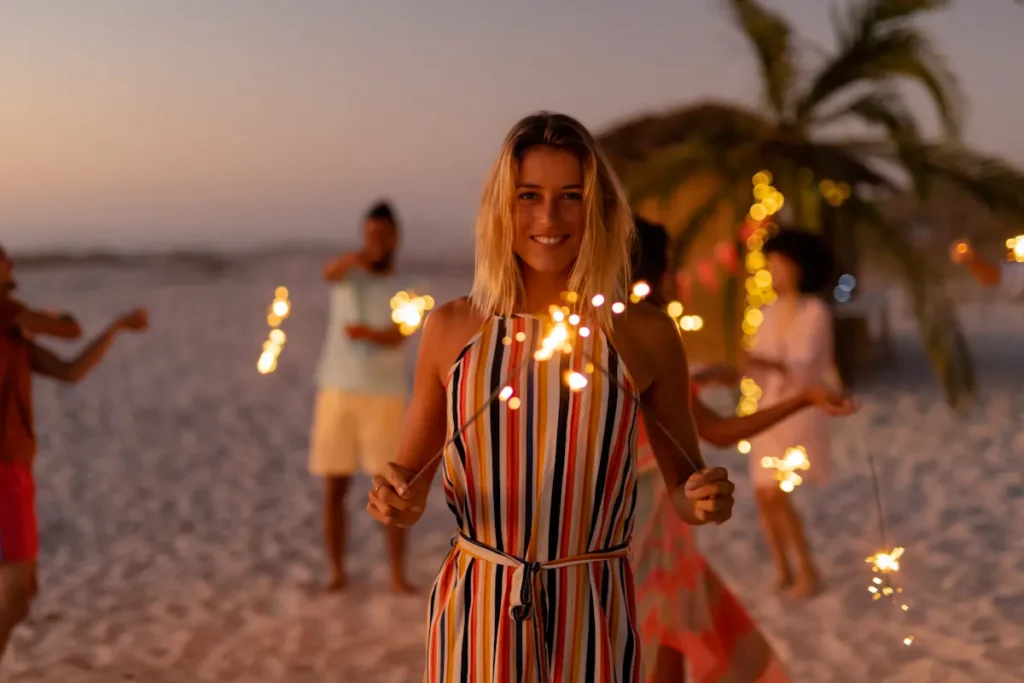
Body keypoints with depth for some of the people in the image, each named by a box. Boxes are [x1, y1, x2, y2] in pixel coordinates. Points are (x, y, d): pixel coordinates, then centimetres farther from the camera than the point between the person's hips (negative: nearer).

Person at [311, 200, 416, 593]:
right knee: (334, 490, 2)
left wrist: (368, 333, -42)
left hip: (385, 398, 0)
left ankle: (398, 575, 8)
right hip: (338, 394, 1)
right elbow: (328, 273, -24)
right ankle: (337, 572, 15)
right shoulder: (349, 271, 4)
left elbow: (397, 338, -18)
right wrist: (360, 255, -48)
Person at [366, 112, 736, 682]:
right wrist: (398, 501, -13)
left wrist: (704, 501, -15)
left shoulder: (645, 335, -6)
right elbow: (412, 476, 8)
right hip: (477, 613, 1)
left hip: (592, 617, 0)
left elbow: (683, 483, 6)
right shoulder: (452, 329, -3)